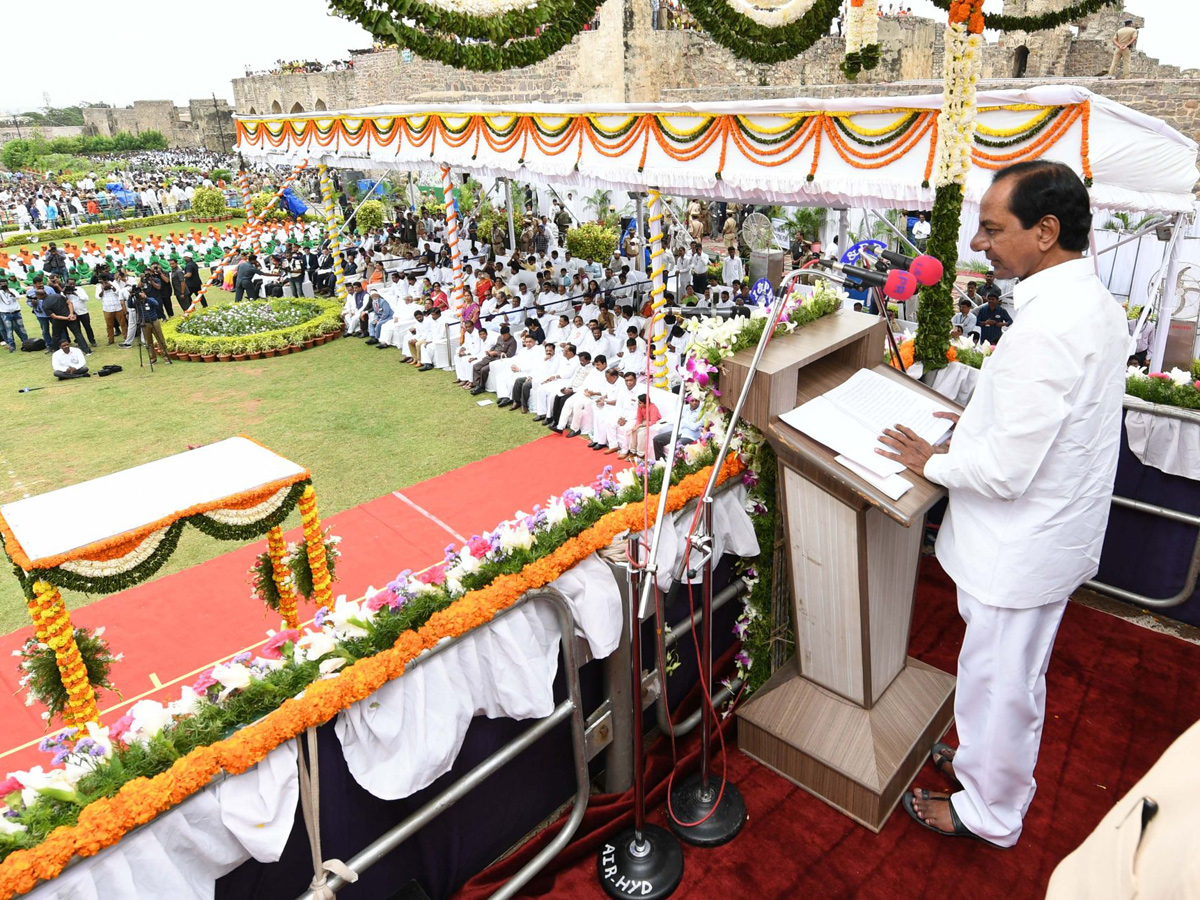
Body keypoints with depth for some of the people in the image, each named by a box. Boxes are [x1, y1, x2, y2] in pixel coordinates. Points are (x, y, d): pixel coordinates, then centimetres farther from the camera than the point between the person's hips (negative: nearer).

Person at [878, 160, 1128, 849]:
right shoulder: (1098, 303, 1)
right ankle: (984, 760, 50)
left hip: (1023, 548, -9)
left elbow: (1005, 471, -29)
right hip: (1058, 530, 9)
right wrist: (986, 421, 10)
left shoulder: (1045, 332, -31)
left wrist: (932, 461, -13)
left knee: (1000, 682, 12)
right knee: (1013, 674, 27)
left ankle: (990, 811, 36)